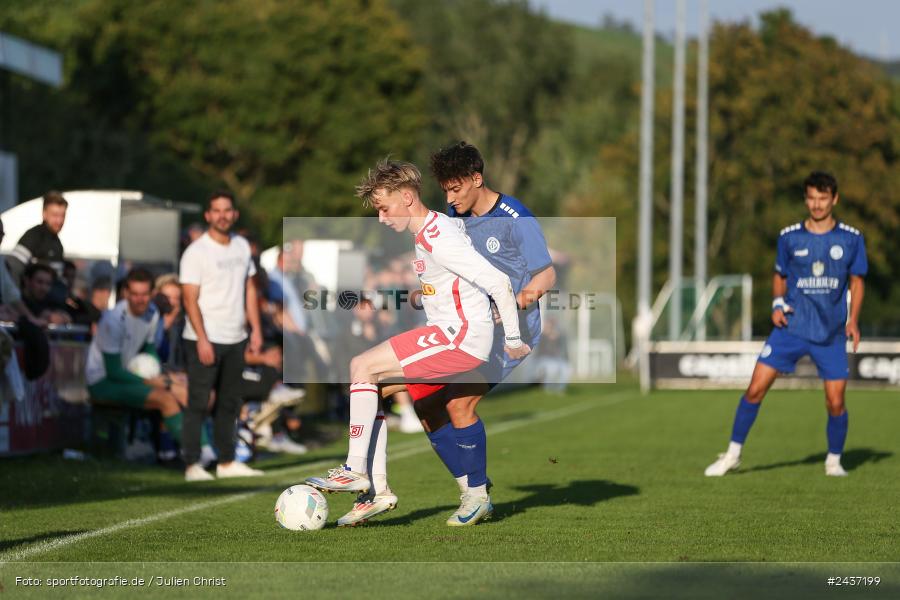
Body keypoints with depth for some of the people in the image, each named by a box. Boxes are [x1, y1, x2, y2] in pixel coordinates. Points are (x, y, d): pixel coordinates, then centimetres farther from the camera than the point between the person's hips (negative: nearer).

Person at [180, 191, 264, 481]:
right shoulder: (196, 252, -9)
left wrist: (255, 329, 9)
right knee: (198, 402, -6)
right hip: (205, 340, -7)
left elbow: (249, 289, 17)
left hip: (235, 339, 7)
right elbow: (190, 299, -13)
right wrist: (202, 340, -19)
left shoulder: (242, 246, 12)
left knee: (229, 403, 11)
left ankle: (227, 462, 17)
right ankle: (192, 465, -5)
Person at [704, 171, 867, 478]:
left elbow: (856, 281, 9)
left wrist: (853, 320, -4)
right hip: (792, 326, 0)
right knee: (756, 389, -8)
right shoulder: (789, 237, 1)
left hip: (832, 333, 0)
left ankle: (834, 460, 22)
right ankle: (733, 454, 5)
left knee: (835, 403, -3)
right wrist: (777, 304, -3)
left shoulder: (851, 239, 0)